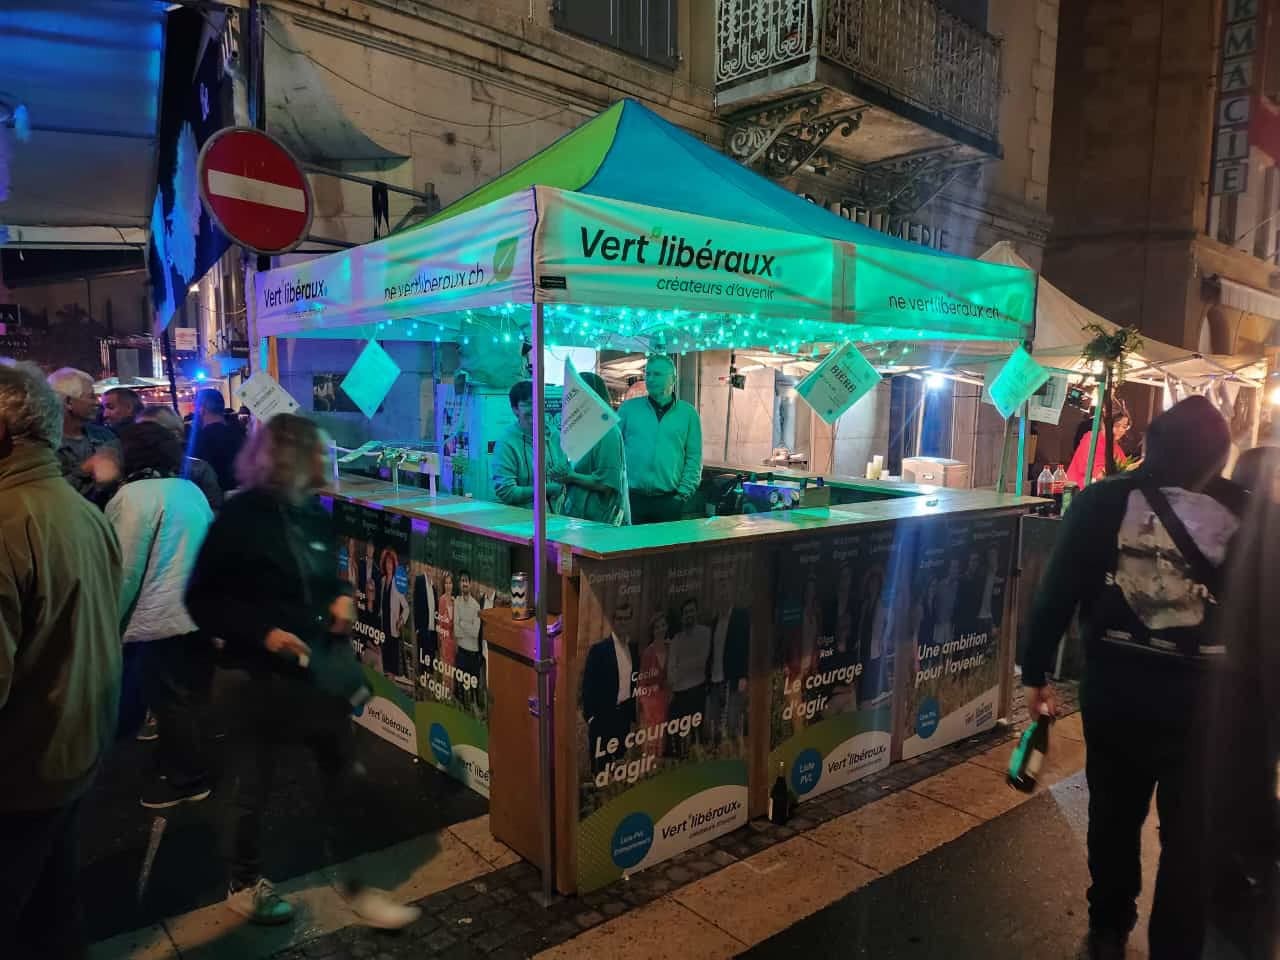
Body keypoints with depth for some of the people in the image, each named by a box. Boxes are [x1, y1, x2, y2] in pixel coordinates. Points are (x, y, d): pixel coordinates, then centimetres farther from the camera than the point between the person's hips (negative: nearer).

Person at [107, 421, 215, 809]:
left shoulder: (132, 496, -13)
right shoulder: (192, 489, 8)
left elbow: (125, 569, -13)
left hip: (164, 616, -7)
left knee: (170, 699, 5)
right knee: (190, 695, 18)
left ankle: (185, 778, 16)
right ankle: (183, 759, 32)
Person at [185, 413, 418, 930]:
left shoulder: (314, 514, 4)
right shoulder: (239, 517, -15)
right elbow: (202, 601, -12)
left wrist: (343, 597, -1)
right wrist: (261, 632, -22)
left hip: (324, 665, 6)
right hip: (263, 672, -6)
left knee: (346, 777, 11)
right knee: (253, 785, 15)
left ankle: (354, 884, 29)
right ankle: (244, 884, 39)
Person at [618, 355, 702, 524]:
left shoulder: (687, 413, 6)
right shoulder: (628, 408, 7)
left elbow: (694, 458, 5)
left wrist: (684, 493, -4)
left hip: (669, 501, 0)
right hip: (631, 497, 0)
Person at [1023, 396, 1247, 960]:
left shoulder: (1102, 503, -7)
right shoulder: (1245, 510, -7)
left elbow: (1057, 593, -6)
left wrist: (1036, 673, 3)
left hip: (1115, 683, 2)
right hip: (1203, 693, -1)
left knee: (1115, 812, 21)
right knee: (1190, 831, 14)